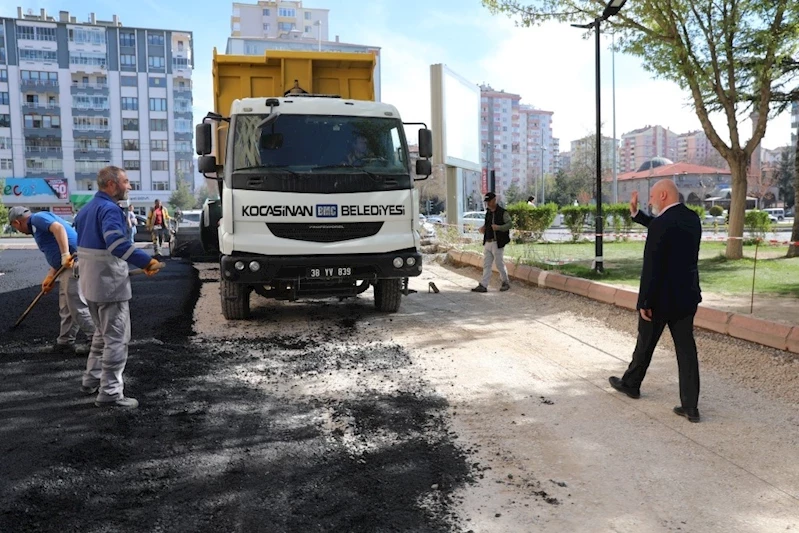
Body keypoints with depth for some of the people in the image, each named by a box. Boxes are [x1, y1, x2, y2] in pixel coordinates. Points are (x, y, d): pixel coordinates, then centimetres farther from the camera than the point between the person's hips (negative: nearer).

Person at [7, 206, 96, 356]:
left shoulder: (37, 218, -3)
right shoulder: (37, 226, 28)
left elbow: (59, 228, -23)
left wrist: (65, 255, -30)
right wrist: (50, 277, 25)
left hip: (74, 263, -11)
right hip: (67, 266, 11)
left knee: (77, 307, -6)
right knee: (66, 308, 17)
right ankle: (65, 342, 25)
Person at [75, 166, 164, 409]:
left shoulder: (87, 208, 13)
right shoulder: (109, 209, -19)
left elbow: (81, 234, 20)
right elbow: (116, 243, -33)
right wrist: (146, 261, -34)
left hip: (90, 282, 10)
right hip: (110, 284, -10)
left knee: (103, 332, 25)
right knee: (116, 338, -3)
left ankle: (92, 378, 34)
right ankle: (110, 393, 1)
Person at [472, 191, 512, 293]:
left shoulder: (502, 212, -9)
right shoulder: (488, 212, 13)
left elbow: (510, 223, -15)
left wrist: (499, 227, -28)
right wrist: (483, 228, 3)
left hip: (497, 243, -7)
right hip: (487, 243, 7)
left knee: (500, 264, 4)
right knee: (486, 265, 5)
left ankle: (506, 282, 23)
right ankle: (483, 286, 5)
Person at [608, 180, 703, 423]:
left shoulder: (661, 224, -19)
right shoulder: (692, 218, 6)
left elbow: (651, 267, -21)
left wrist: (645, 302, -15)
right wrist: (636, 213, 21)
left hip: (662, 297, -7)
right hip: (687, 295, 7)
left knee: (645, 344, 13)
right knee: (686, 349, 7)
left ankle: (631, 384, 34)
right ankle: (690, 406, 8)